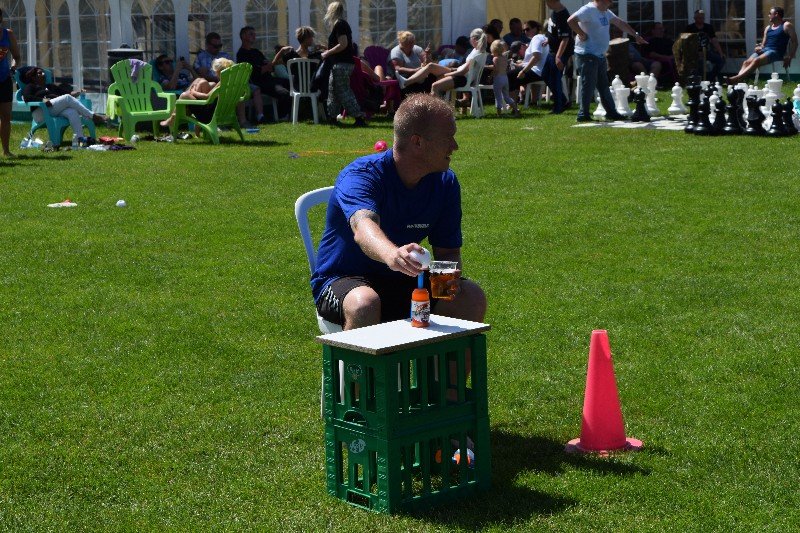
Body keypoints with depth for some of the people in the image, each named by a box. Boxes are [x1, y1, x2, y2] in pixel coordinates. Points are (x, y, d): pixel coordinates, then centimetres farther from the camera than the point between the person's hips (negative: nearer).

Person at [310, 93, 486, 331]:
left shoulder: (445, 183, -2)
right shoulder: (360, 175, -22)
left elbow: (448, 251, 3)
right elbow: (363, 228, -44)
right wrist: (391, 254, -67)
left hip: (403, 283, 5)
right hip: (341, 281, -5)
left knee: (472, 297, -18)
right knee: (364, 304, -39)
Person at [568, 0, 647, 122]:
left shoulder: (606, 12, 15)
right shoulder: (588, 10, -15)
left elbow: (620, 23, 24)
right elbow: (571, 20, -27)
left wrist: (636, 35, 24)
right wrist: (582, 34, -20)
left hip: (600, 56, 10)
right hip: (587, 54, -10)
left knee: (604, 86, 14)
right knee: (589, 85, -7)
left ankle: (611, 112, 20)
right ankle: (583, 114, -1)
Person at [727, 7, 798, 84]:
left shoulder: (786, 26, 2)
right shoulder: (768, 28, 22)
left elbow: (794, 41, 0)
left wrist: (790, 57, -7)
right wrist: (759, 48, -2)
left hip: (776, 52, -7)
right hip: (765, 50, 7)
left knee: (756, 61, -32)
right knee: (747, 62, -20)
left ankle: (737, 78, -44)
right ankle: (737, 81, -38)